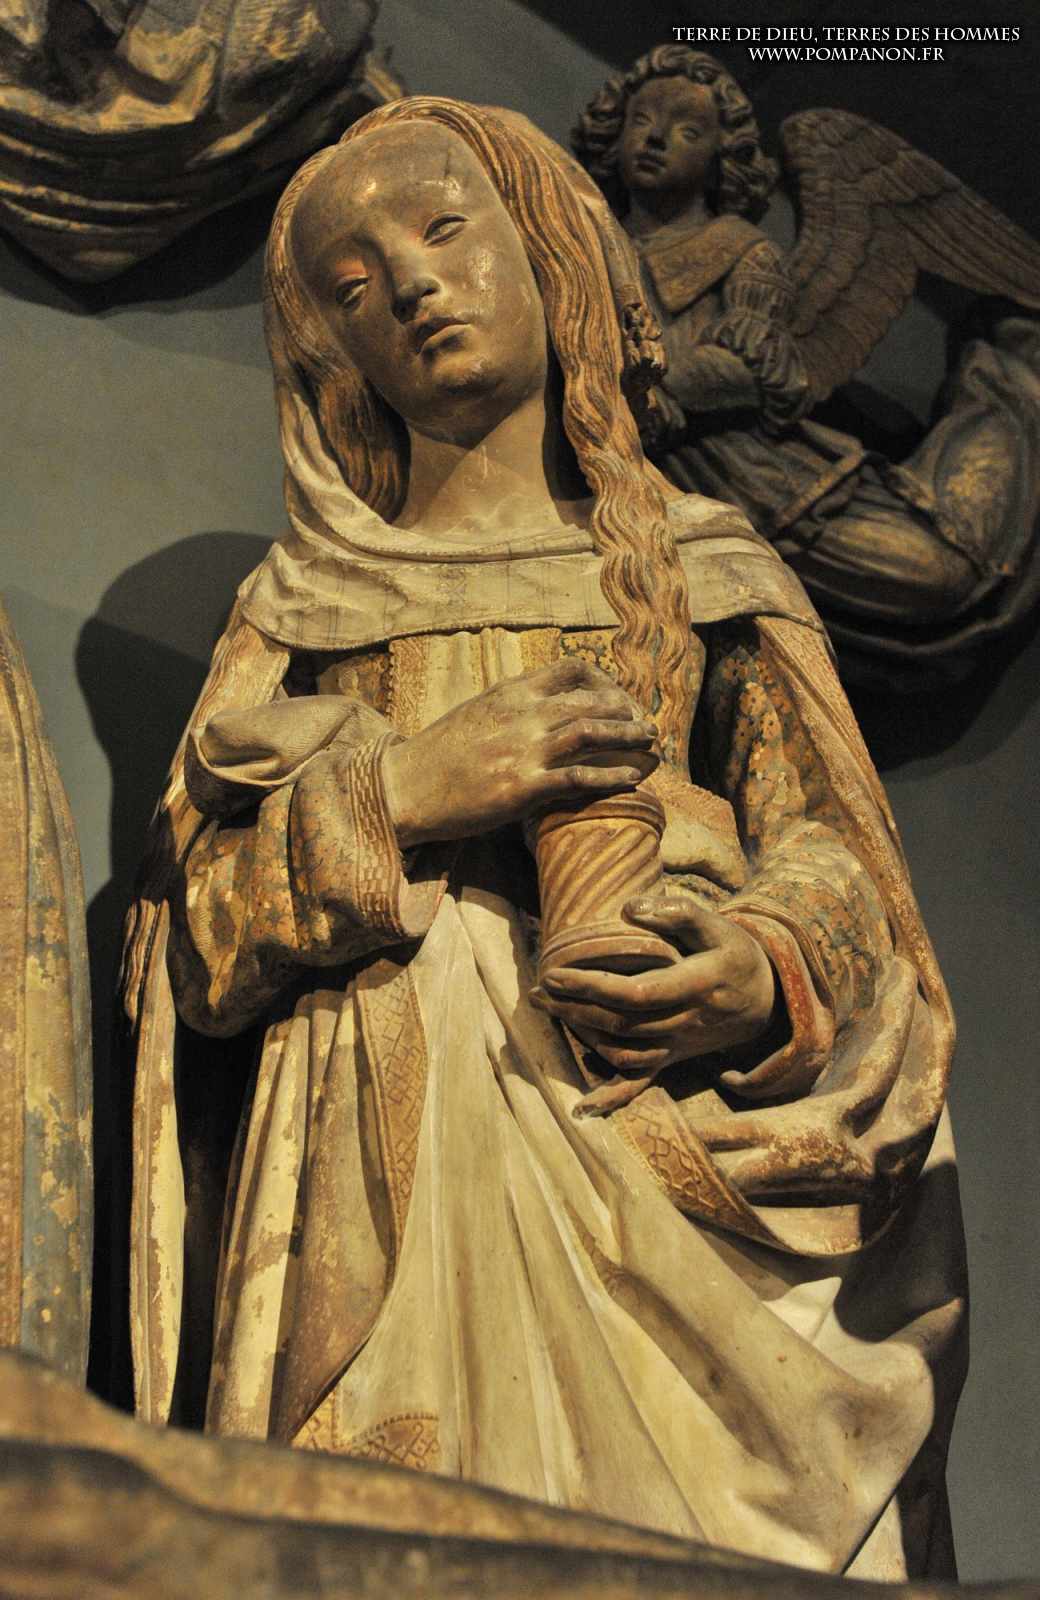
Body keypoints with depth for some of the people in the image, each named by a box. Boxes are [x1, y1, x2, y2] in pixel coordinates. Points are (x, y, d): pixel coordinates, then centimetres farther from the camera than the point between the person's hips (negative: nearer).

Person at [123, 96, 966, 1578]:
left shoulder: (711, 570, 17)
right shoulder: (300, 609, 18)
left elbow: (844, 870, 10)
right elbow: (195, 953, 8)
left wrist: (772, 971, -13)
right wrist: (397, 794, -8)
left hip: (684, 1177, 0)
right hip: (396, 1205, 0)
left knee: (717, 1532, -18)